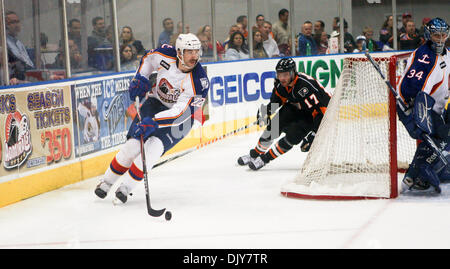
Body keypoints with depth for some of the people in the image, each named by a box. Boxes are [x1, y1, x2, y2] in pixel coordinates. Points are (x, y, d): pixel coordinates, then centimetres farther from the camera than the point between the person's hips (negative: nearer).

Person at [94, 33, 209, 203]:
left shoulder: (199, 82, -30)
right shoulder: (166, 54, -19)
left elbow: (180, 112, -35)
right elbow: (148, 59, 6)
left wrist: (153, 122, -44)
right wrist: (140, 78, -8)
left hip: (180, 118, -3)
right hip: (156, 102, 3)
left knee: (154, 148, -20)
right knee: (133, 144, -6)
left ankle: (126, 186, -3)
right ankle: (107, 181, 13)